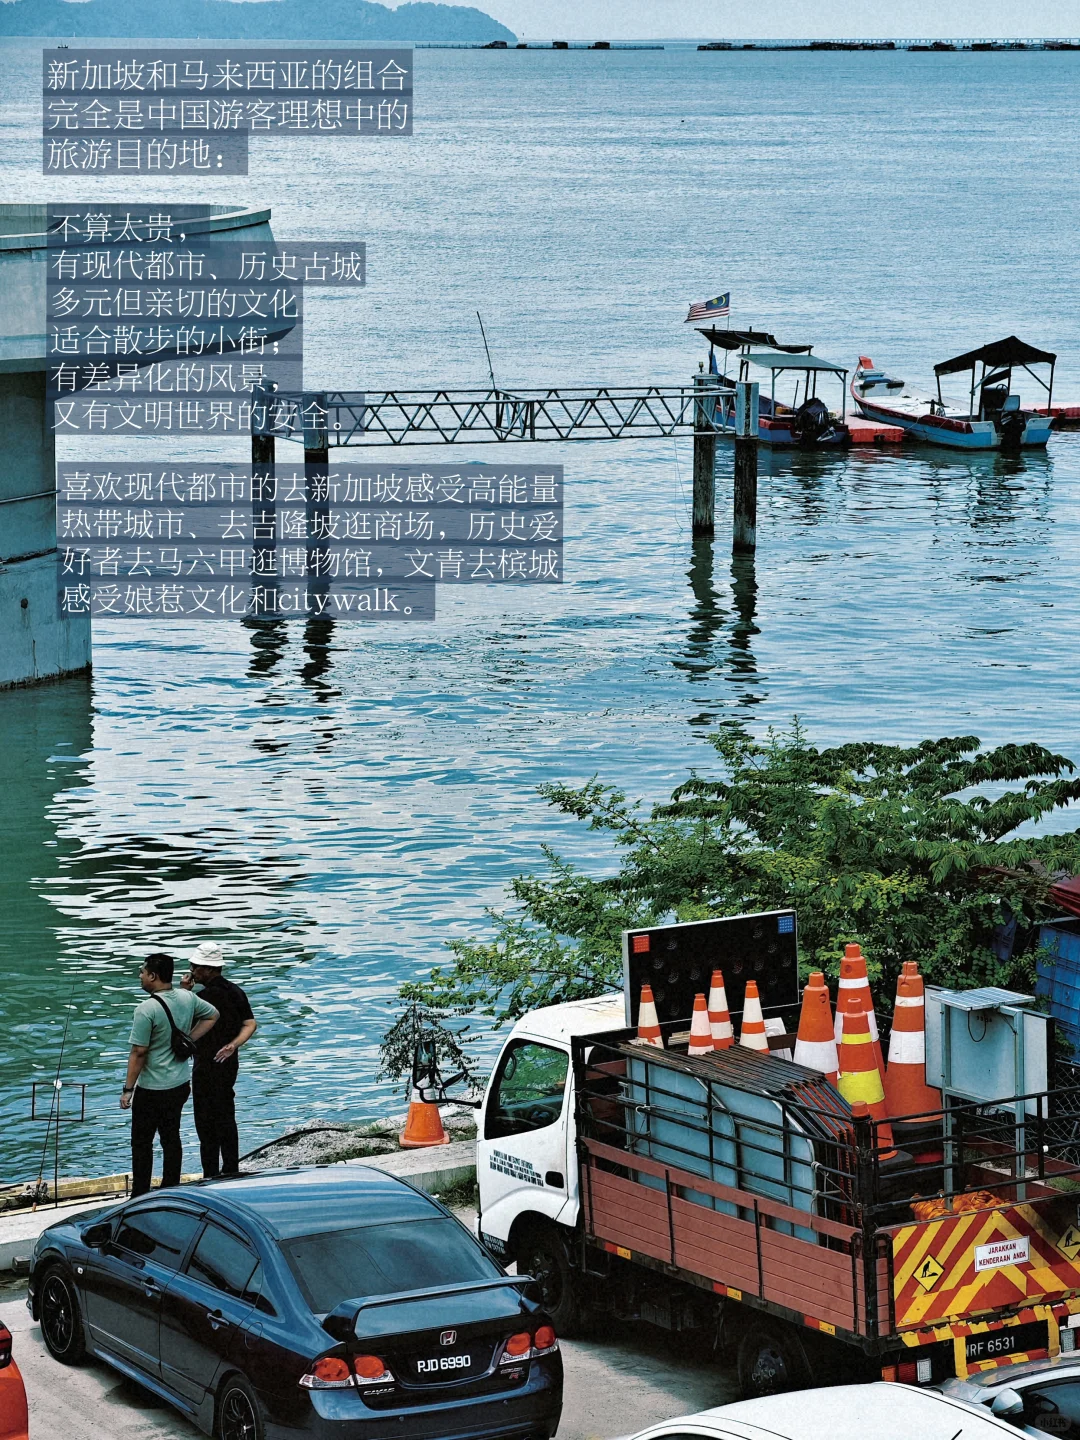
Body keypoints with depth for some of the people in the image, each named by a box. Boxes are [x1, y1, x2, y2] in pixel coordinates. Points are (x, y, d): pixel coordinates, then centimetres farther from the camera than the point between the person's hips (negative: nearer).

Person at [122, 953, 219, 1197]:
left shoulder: (146, 1010, -22)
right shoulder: (187, 998, -2)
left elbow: (138, 1053, -20)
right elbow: (212, 1015, 17)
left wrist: (128, 1089, -12)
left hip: (152, 1090, -7)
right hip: (180, 1085, 7)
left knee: (141, 1142, 4)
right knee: (171, 1138, 16)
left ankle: (140, 1197, 8)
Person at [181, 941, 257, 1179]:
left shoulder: (204, 996, -18)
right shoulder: (236, 992, 7)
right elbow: (250, 1024, 2)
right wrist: (233, 1045, -8)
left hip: (207, 1067, -9)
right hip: (229, 1063, 9)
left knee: (207, 1124, -3)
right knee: (226, 1119, 18)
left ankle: (211, 1176, -3)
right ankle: (231, 1169, 25)